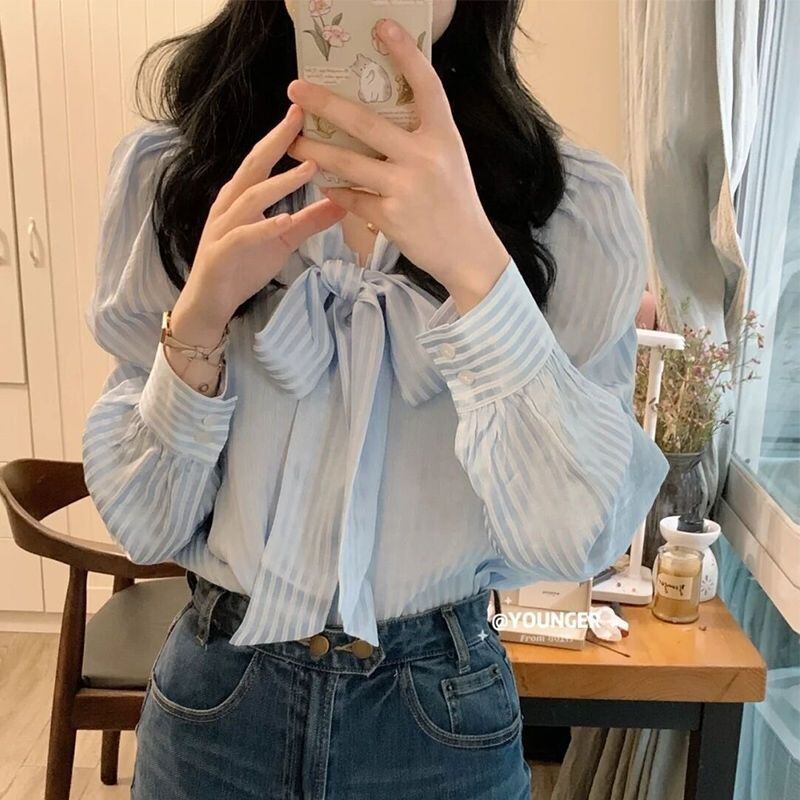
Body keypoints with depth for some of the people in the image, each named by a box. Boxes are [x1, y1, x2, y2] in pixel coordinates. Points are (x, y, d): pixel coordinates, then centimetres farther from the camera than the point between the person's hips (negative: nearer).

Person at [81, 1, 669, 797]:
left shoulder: (572, 198, -11)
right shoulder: (166, 168, -7)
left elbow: (582, 538, -18)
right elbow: (140, 522, -6)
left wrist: (475, 263, -28)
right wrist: (197, 322, -22)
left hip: (440, 707, -1)